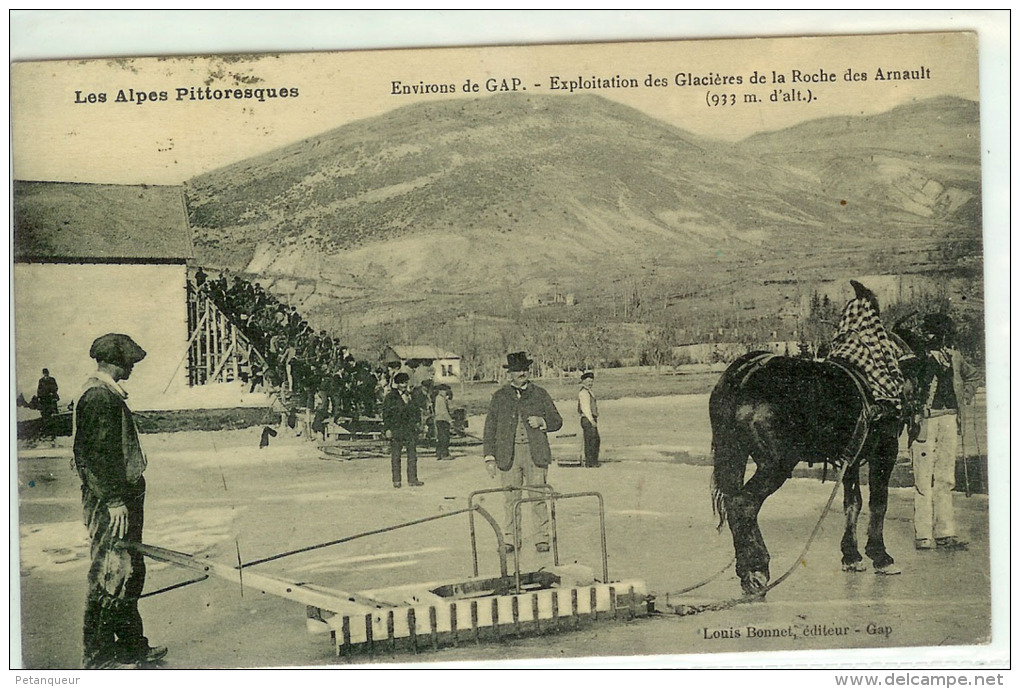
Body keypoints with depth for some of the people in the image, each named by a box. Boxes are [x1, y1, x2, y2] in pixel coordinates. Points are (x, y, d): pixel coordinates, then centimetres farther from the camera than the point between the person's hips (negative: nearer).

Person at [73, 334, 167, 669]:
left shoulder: (109, 394, 16)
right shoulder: (98, 396, -17)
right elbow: (98, 453, -21)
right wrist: (114, 500, -21)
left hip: (123, 497, 11)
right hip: (110, 503, -11)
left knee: (130, 573, 16)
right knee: (111, 577, -4)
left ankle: (132, 646, 26)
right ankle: (99, 655, 5)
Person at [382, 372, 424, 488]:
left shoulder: (411, 396, 15)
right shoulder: (391, 397, 1)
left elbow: (417, 410, 22)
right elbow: (386, 413, -2)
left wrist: (417, 421, 8)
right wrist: (388, 428, -9)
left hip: (410, 429, 4)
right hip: (396, 429, -4)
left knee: (412, 454, 2)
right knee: (395, 455, 0)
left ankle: (412, 479, 8)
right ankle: (396, 480, 4)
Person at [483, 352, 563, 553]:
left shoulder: (540, 394, 10)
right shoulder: (499, 397, 10)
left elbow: (557, 421, 14)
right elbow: (490, 428, 9)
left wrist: (542, 422, -7)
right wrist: (489, 457, 2)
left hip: (535, 452, 0)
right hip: (508, 454, 0)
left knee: (538, 497, -2)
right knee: (510, 498, 2)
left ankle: (542, 538, 6)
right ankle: (511, 539, 10)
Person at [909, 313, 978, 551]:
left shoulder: (953, 355, 10)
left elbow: (969, 375, 30)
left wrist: (965, 397, 18)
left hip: (949, 418, 6)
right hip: (924, 418, -6)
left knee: (946, 477, 8)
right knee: (924, 478, -4)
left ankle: (945, 533, 13)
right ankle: (923, 535, 0)